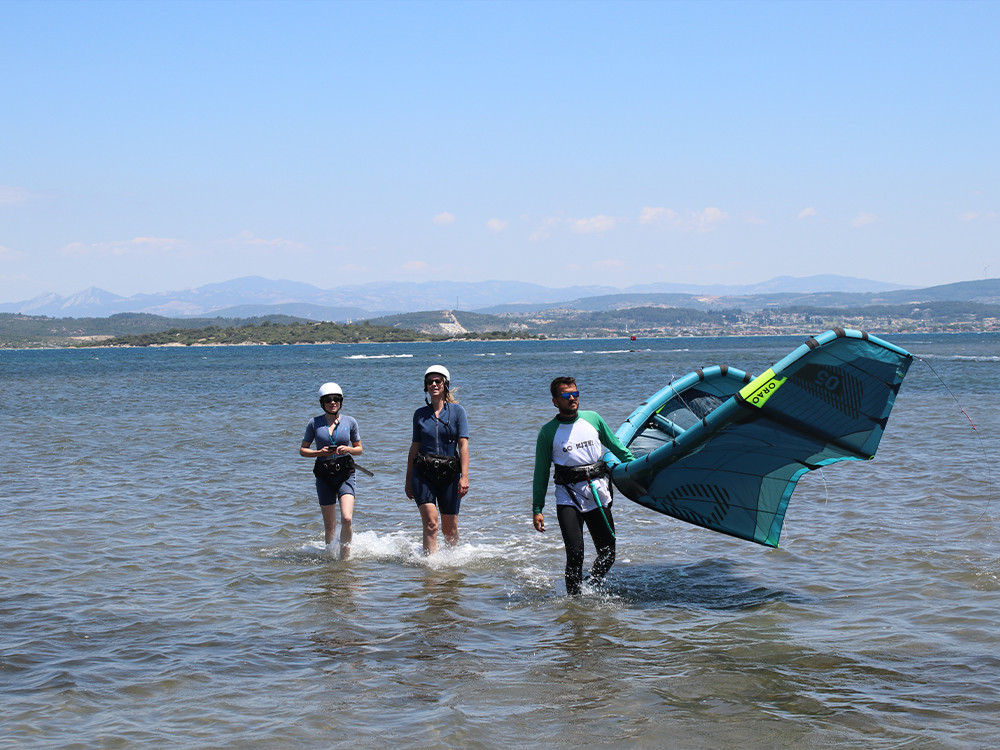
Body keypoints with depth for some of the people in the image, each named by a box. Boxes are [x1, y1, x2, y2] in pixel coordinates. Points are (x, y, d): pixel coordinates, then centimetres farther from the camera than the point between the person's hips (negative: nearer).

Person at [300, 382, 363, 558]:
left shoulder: (350, 422, 2)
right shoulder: (314, 423, 1)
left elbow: (359, 449, 11)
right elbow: (302, 450, 7)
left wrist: (348, 449, -11)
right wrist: (320, 452, -11)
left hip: (345, 473, -1)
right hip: (324, 475, 1)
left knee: (347, 519, -19)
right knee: (329, 525, 7)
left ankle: (345, 557, -2)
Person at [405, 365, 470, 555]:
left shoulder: (457, 411, 2)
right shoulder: (420, 414, 9)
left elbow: (463, 444, -5)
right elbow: (415, 446, 14)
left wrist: (464, 476, -14)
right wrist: (408, 480, 15)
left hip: (449, 474, -1)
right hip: (423, 473, 1)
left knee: (449, 528, 6)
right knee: (430, 523, -15)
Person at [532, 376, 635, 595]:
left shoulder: (593, 419, 9)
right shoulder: (548, 432, 2)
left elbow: (617, 447, 21)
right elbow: (541, 473, 6)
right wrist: (537, 510, 2)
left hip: (599, 495, 3)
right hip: (568, 498, -3)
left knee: (608, 555, 3)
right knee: (575, 553, -15)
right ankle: (574, 598, 1)